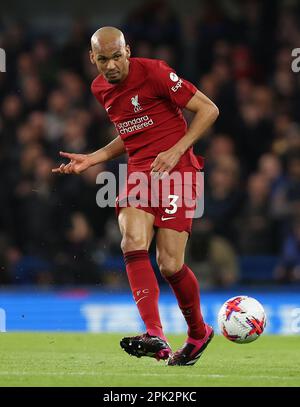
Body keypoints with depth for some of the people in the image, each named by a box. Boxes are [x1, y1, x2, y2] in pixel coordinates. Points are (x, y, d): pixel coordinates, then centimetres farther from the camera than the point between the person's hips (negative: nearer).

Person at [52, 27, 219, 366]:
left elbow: (208, 109, -8)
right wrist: (91, 159, 15)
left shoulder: (153, 72, -10)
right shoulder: (100, 89, 13)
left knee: (169, 265, -9)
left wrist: (176, 151, -16)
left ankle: (198, 332, 19)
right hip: (138, 171, 6)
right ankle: (155, 337, -31)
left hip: (175, 170, -6)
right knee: (133, 243, -22)